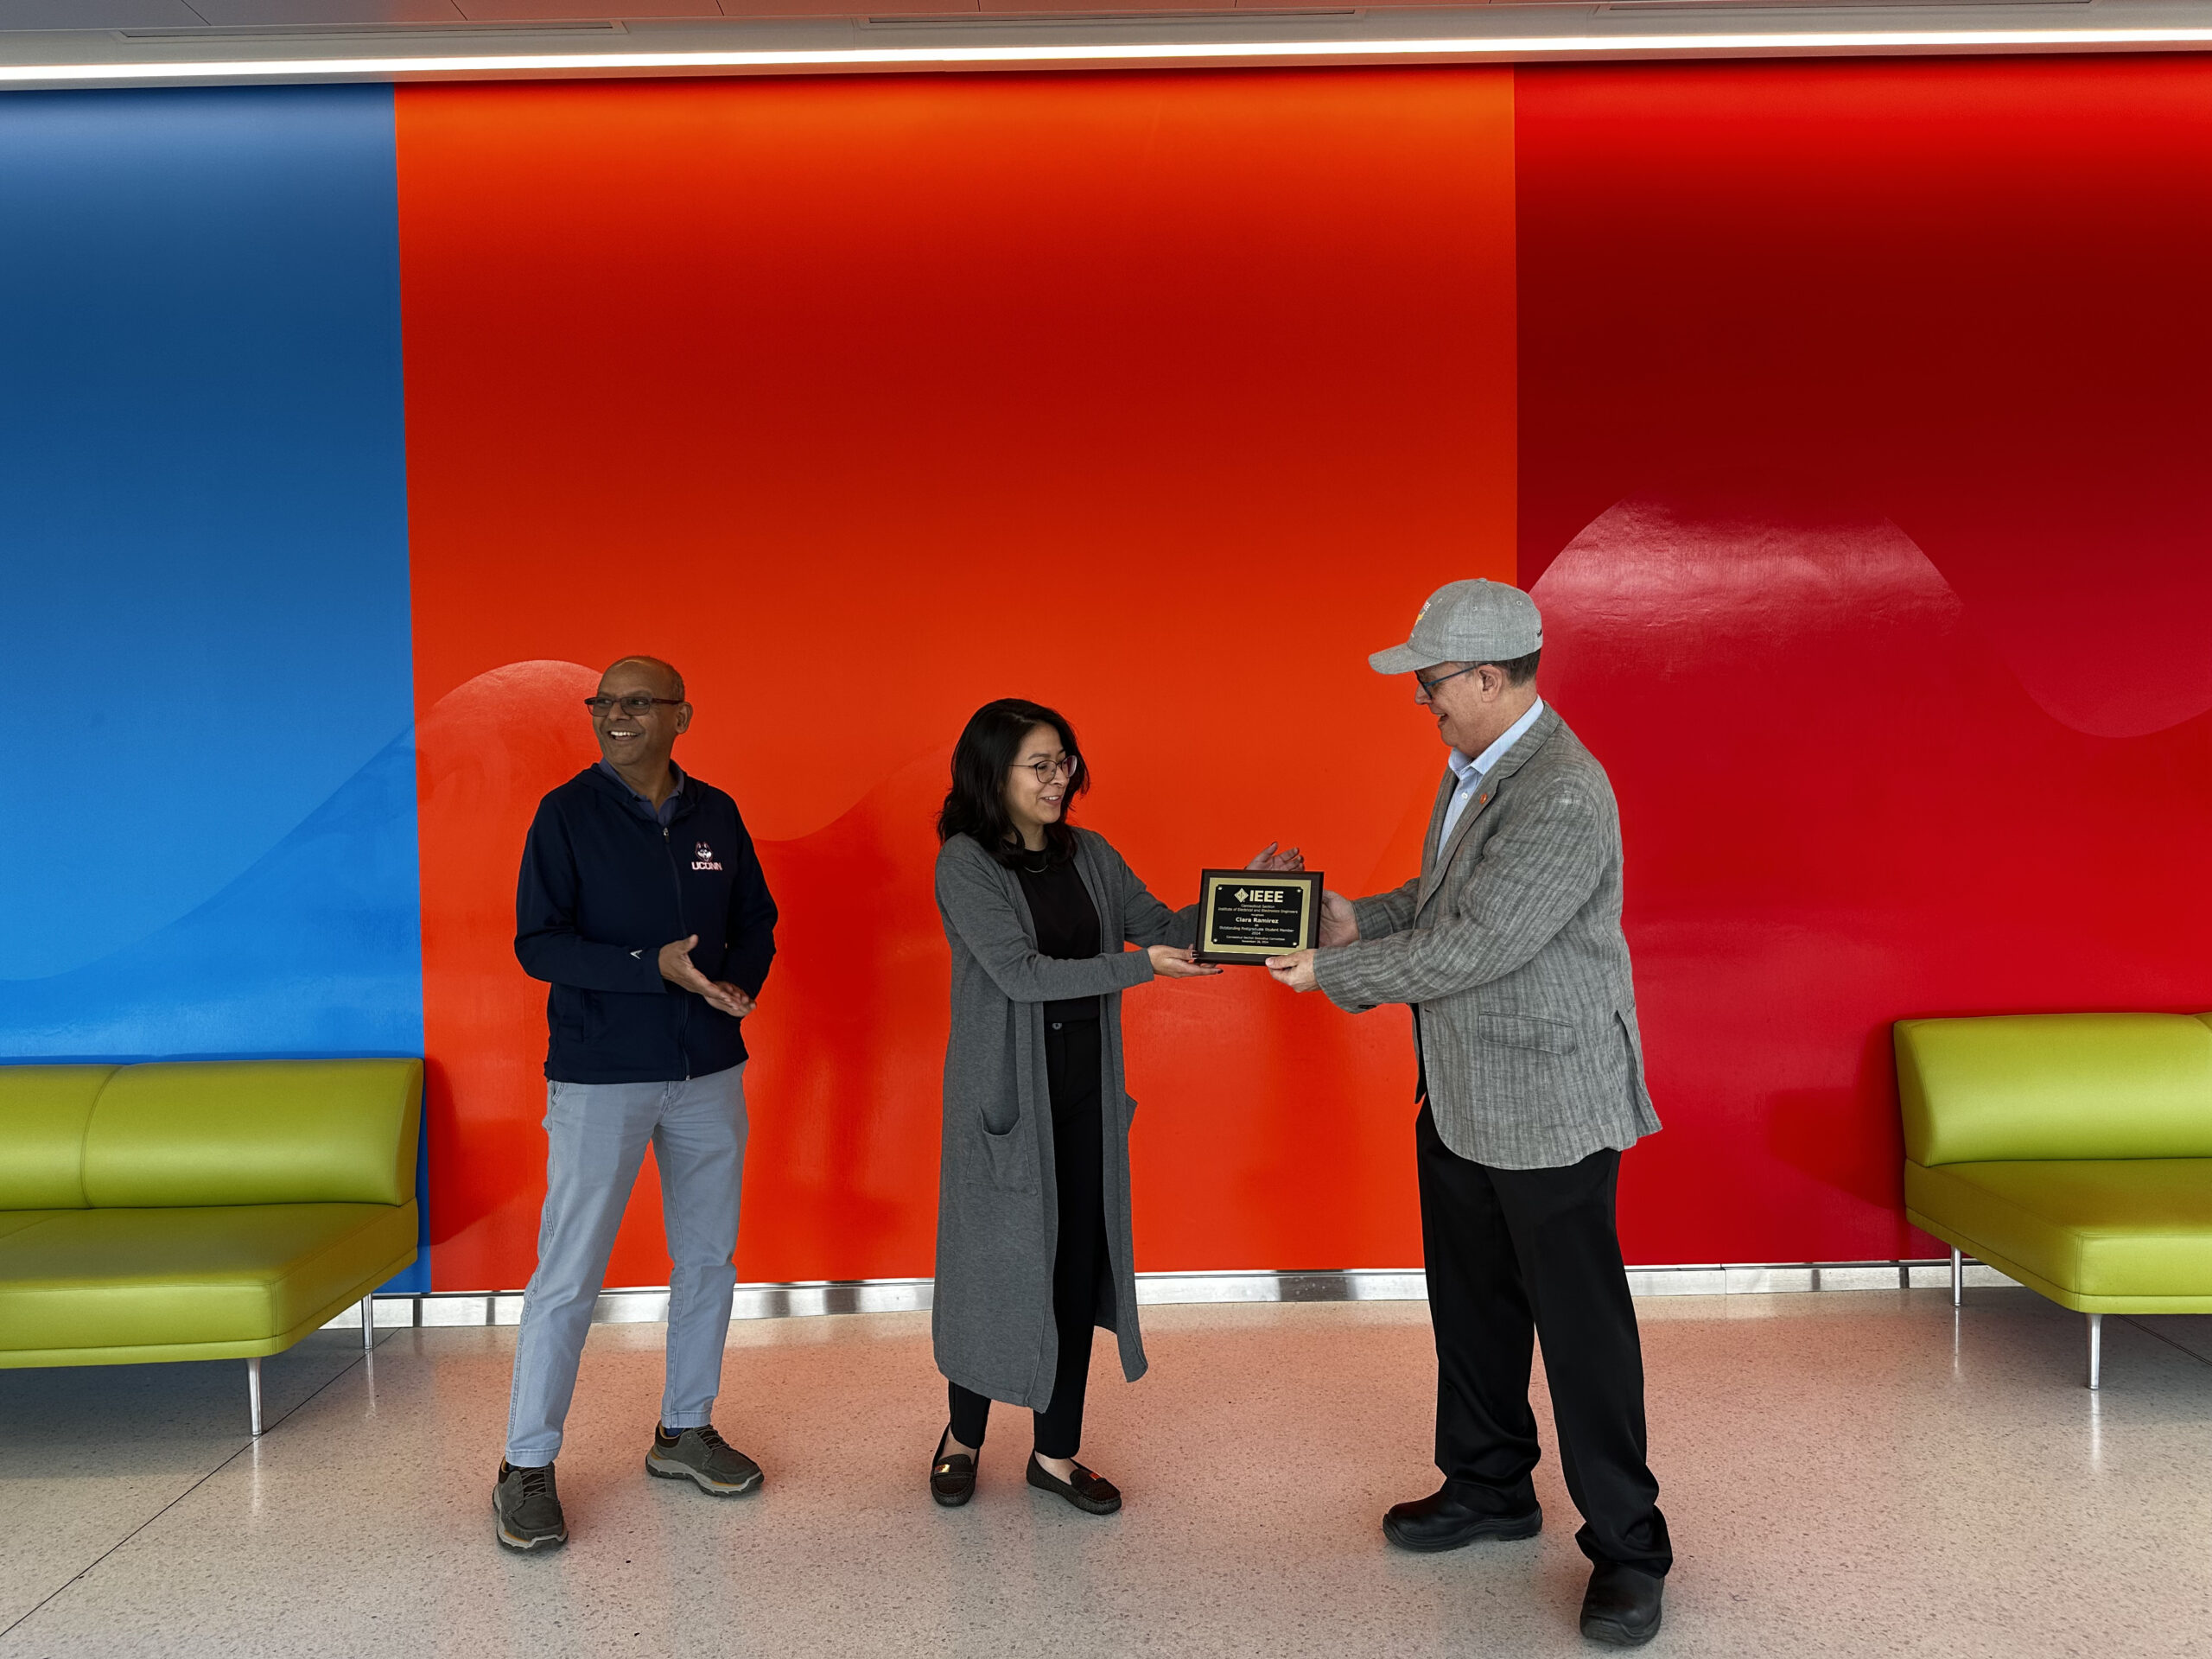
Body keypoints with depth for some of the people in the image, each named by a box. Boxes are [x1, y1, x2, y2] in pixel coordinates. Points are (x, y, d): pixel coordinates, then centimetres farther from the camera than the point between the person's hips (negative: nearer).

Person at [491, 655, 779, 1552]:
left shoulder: (716, 814, 4)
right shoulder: (568, 812, -7)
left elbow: (756, 918, 13)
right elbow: (538, 943, -12)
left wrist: (738, 981, -8)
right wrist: (656, 967, -23)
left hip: (709, 1072, 5)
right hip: (599, 1076, -4)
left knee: (708, 1259, 14)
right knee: (568, 1276, -2)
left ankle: (684, 1430, 31)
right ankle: (527, 1467, 14)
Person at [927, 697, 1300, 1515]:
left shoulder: (1089, 856, 6)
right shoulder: (964, 864, -11)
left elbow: (1164, 925, 6)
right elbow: (1018, 971, -20)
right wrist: (1139, 967, -26)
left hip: (1085, 1091, 5)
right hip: (1007, 1093, -5)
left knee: (1080, 1263, 8)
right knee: (997, 1265, 5)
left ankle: (1056, 1450, 24)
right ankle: (963, 1435, 29)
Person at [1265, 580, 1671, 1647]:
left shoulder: (1564, 798, -25)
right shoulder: (1474, 767, 7)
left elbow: (1471, 947, -26)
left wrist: (1332, 972, -17)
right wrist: (1356, 918, 1)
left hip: (1548, 1103, -10)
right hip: (1459, 1097, 10)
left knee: (1580, 1325, 2)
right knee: (1469, 1305, 20)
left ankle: (1627, 1549, 19)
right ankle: (1489, 1488, 39)